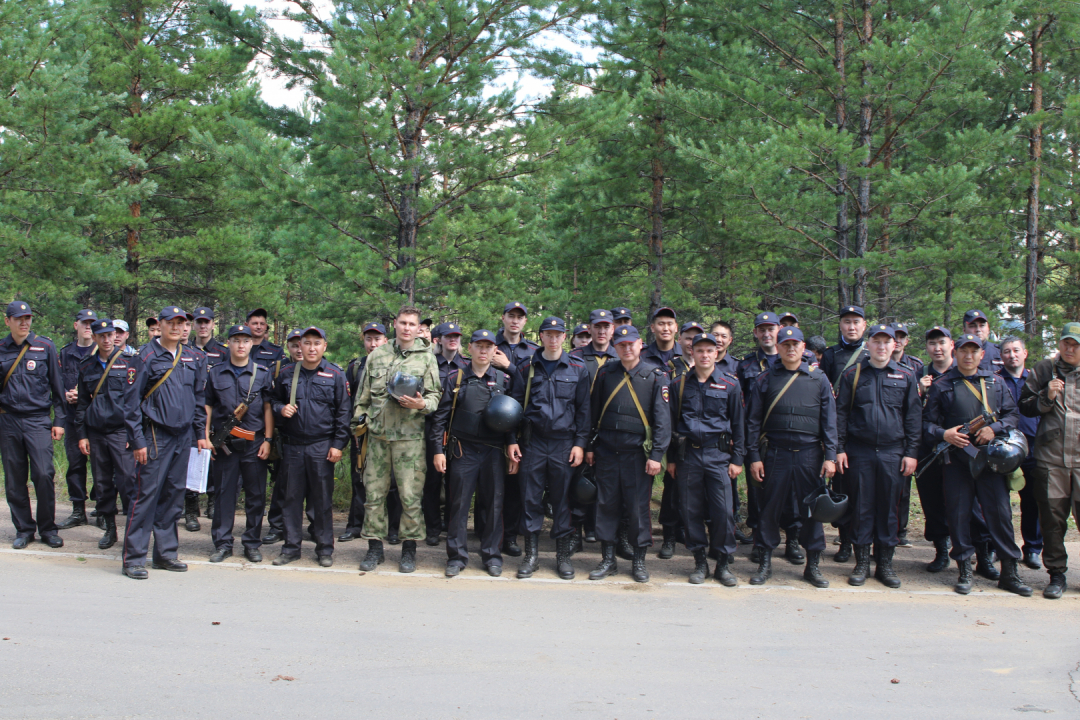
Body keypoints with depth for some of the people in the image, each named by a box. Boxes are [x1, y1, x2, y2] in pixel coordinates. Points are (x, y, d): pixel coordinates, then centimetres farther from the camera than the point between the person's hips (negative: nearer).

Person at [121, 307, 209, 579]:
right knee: (147, 495, -6)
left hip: (183, 435, 5)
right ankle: (133, 557, 1)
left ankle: (165, 552, 19)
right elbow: (132, 401, -6)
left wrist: (201, 434, 13)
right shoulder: (147, 357, -5)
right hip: (156, 435, -5)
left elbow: (199, 398, 18)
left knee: (174, 495, 10)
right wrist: (138, 441, -10)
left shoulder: (192, 359, 11)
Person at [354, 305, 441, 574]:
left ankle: (409, 548, 11)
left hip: (409, 436, -3)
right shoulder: (377, 355, 12)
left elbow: (435, 395, 4)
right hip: (377, 434, 3)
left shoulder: (426, 357, 4)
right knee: (374, 492, 6)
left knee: (410, 495, -1)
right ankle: (374, 546, 17)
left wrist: (421, 404, -16)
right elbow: (364, 393, 18)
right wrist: (359, 421, 13)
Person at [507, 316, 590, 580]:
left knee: (563, 498, 5)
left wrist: (580, 443, -2)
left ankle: (563, 554, 16)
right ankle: (531, 553, 14)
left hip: (564, 442, 0)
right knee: (530, 498, 3)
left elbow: (583, 408, 5)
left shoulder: (578, 368, 5)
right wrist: (512, 440, 0)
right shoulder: (526, 367, 6)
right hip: (532, 441, 0)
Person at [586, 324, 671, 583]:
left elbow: (662, 419, -5)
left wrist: (656, 455, -10)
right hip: (606, 451, 3)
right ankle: (608, 559, 17)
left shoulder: (655, 376, -2)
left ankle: (639, 560, 15)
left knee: (639, 507, 1)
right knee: (606, 504, 6)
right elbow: (594, 412, 13)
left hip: (637, 452, -3)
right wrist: (590, 446, 11)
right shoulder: (605, 373, 7)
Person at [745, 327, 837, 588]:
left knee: (812, 509, 6)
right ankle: (765, 563, 17)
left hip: (809, 455, 1)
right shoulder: (765, 380, 4)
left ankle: (813, 565, 18)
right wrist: (754, 457, -2)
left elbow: (829, 421, 7)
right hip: (775, 454, -1)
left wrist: (830, 456, -1)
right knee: (770, 509, 4)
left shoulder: (819, 379, 7)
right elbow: (753, 421, 4)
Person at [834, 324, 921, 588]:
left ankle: (885, 563, 16)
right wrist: (839, 448, -1)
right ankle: (862, 563, 13)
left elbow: (913, 416, 8)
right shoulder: (851, 375, 6)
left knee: (889, 508, 5)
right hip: (859, 452, -1)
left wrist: (911, 452, 1)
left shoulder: (905, 377, 8)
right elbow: (841, 413, 5)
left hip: (893, 453, 1)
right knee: (861, 507, 3)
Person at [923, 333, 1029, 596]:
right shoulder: (941, 385, 7)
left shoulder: (995, 383, 15)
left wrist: (994, 429, -6)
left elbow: (1012, 414, 12)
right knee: (958, 514, 1)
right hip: (956, 459, -1)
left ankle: (1009, 572, 9)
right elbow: (928, 423, 4)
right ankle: (964, 571, 12)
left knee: (1000, 512, -1)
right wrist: (943, 434, -15)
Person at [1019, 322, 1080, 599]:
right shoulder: (1044, 369, 9)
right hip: (1050, 458, 0)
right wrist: (1047, 397, -7)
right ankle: (1056, 574, 15)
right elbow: (1024, 406, 9)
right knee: (1052, 518, 4)